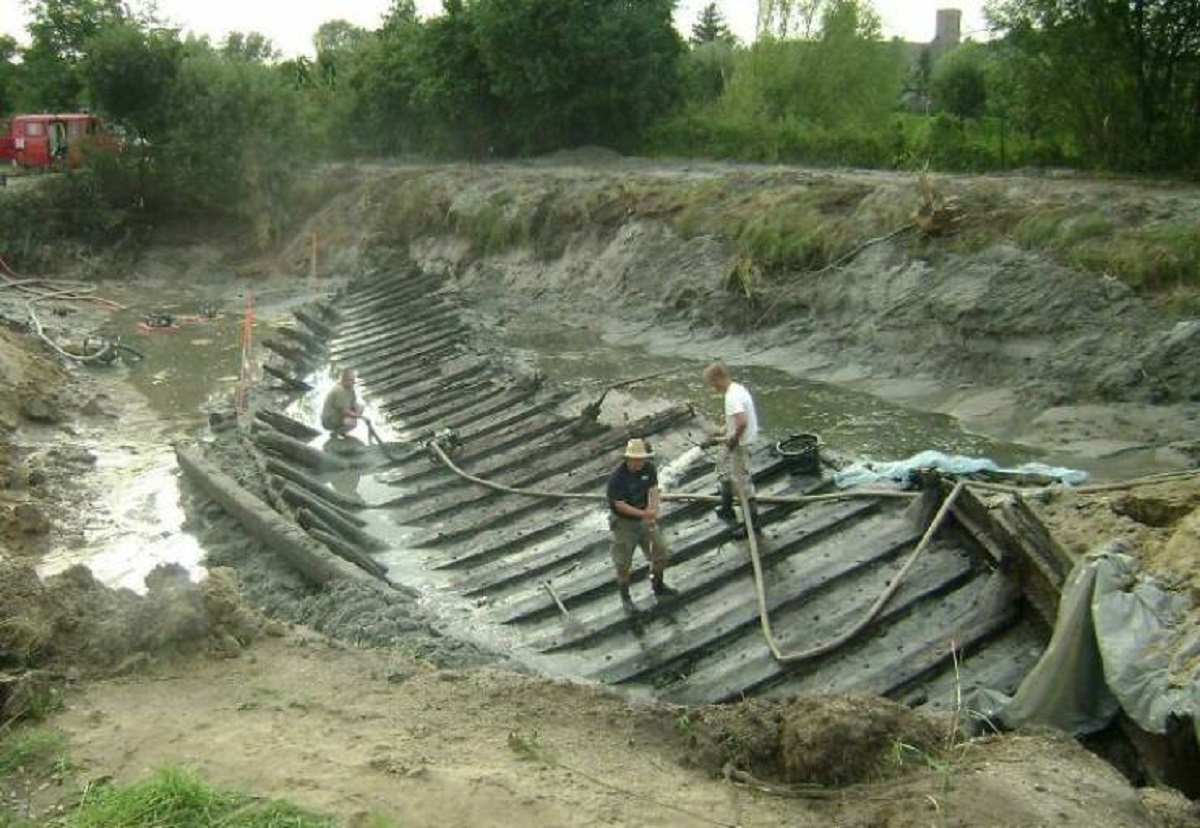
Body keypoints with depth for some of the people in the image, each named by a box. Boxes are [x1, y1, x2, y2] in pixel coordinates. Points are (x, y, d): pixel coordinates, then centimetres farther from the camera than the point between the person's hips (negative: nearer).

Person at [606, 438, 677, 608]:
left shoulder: (649, 468, -10)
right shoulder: (617, 477, -27)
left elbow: (653, 490, -11)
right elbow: (620, 505, -26)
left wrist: (652, 511, -28)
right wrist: (644, 514, -28)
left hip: (644, 518, 6)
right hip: (624, 522, -5)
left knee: (661, 554, 12)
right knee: (623, 564, 5)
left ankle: (658, 587, 37)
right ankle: (625, 597, 27)